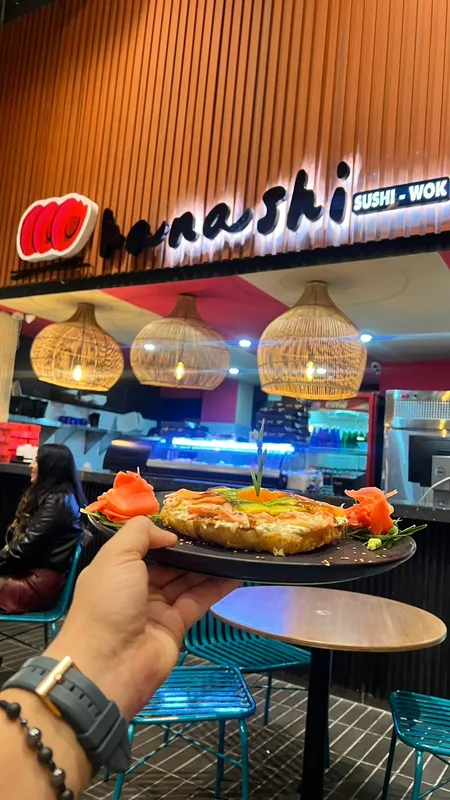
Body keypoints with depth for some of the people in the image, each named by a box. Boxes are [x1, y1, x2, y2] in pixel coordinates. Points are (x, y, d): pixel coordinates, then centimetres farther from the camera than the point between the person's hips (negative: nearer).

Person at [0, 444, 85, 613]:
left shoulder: (58, 501, -16)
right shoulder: (53, 495, 14)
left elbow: (27, 545, -18)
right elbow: (20, 537, 14)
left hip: (42, 581, -9)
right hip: (35, 571, 9)